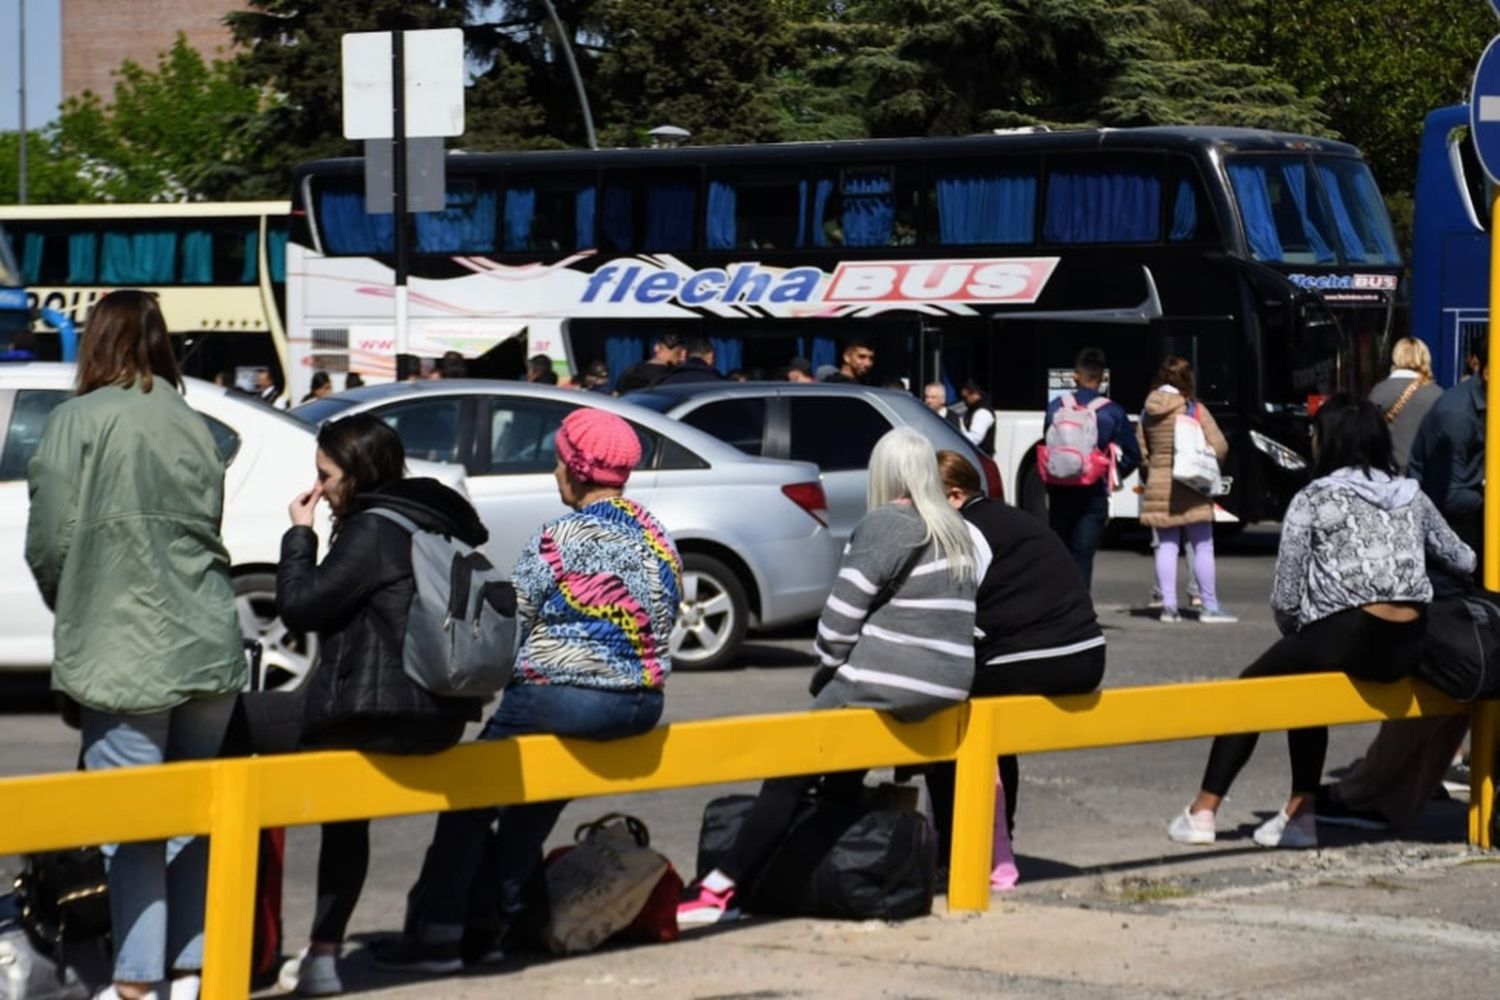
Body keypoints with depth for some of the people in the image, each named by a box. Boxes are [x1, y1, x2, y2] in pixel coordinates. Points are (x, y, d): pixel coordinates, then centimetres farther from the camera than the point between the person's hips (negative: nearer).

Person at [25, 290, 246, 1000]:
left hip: (125, 655, -5)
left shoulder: (80, 420, -5)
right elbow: (207, 529, 12)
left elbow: (50, 542, -6)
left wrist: (75, 615, 13)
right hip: (209, 647, 5)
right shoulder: (192, 425, 10)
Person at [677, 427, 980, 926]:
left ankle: (721, 889, -8)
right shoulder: (957, 531, 14)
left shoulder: (882, 526, -7)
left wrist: (827, 673, 5)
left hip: (891, 683, -7)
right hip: (951, 685, 8)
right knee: (844, 777, 23)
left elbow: (840, 615, -10)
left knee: (793, 769, -5)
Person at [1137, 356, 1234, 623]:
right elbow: (1219, 446, -11)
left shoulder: (1149, 411, 6)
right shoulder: (1194, 409, -9)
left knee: (1167, 546, 8)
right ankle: (1209, 607, 1)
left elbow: (1141, 450, 10)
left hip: (1158, 487, 5)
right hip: (1190, 489, -5)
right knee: (1202, 546, 1)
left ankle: (1168, 605, 5)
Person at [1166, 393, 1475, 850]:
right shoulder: (1410, 495, 14)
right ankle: (1301, 813, 30)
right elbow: (1462, 560, 25)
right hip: (1410, 650, 5)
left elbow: (1285, 599, -3)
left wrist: (1296, 639, 17)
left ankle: (1203, 812, 19)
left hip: (1346, 641, -5)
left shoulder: (1314, 499, 1)